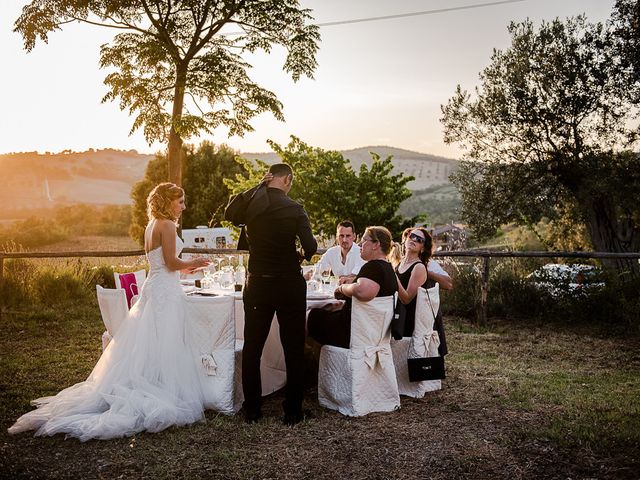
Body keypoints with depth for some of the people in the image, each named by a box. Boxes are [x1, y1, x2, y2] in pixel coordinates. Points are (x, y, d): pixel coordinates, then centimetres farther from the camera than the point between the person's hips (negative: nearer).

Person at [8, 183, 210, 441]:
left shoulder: (151, 226, 16)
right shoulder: (166, 225, -12)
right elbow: (172, 263, -14)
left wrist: (185, 268, 24)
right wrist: (193, 263, 2)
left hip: (153, 286, 9)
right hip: (165, 292, -9)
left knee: (142, 345, 13)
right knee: (162, 346, -4)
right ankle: (159, 396, 2)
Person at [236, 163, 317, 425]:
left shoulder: (250, 206, -2)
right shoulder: (294, 209, -11)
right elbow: (310, 246, -15)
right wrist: (302, 255, 6)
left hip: (257, 284, 3)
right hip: (289, 284, -3)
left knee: (252, 348, 13)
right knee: (293, 349, 9)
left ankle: (252, 410, 20)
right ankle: (293, 411, 15)